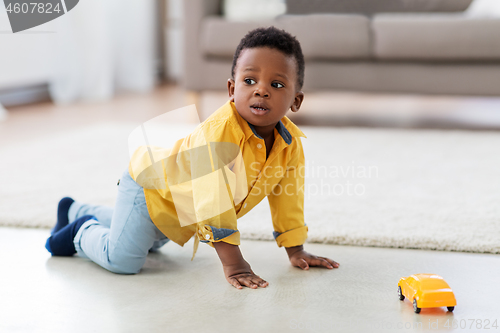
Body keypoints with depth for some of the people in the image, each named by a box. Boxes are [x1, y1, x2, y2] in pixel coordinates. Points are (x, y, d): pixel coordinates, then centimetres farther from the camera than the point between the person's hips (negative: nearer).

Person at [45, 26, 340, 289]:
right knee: (123, 259, -21)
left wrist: (296, 252, -1)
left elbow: (289, 198, -4)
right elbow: (213, 201, -44)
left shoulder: (291, 143, -19)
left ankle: (78, 211, 53)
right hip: (148, 182, -8)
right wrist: (233, 264, -43)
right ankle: (82, 231, 12)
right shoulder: (218, 132, -42)